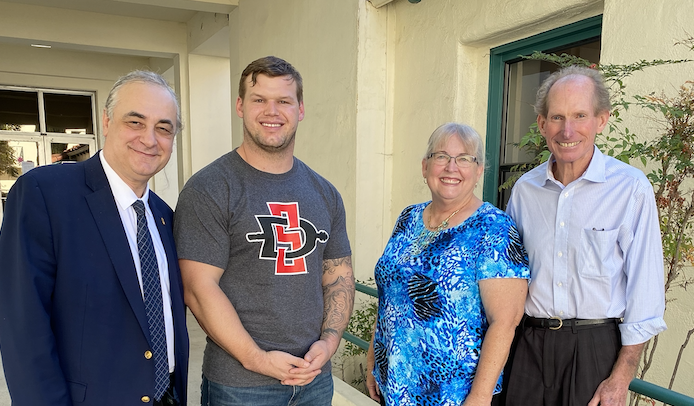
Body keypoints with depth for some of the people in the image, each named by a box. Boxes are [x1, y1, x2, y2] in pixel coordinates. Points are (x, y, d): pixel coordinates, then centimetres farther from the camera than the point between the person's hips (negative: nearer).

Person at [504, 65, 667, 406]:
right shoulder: (524, 189, 2)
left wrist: (621, 378, -9)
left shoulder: (631, 188, -9)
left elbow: (645, 292, -8)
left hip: (596, 347, -3)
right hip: (530, 343, 3)